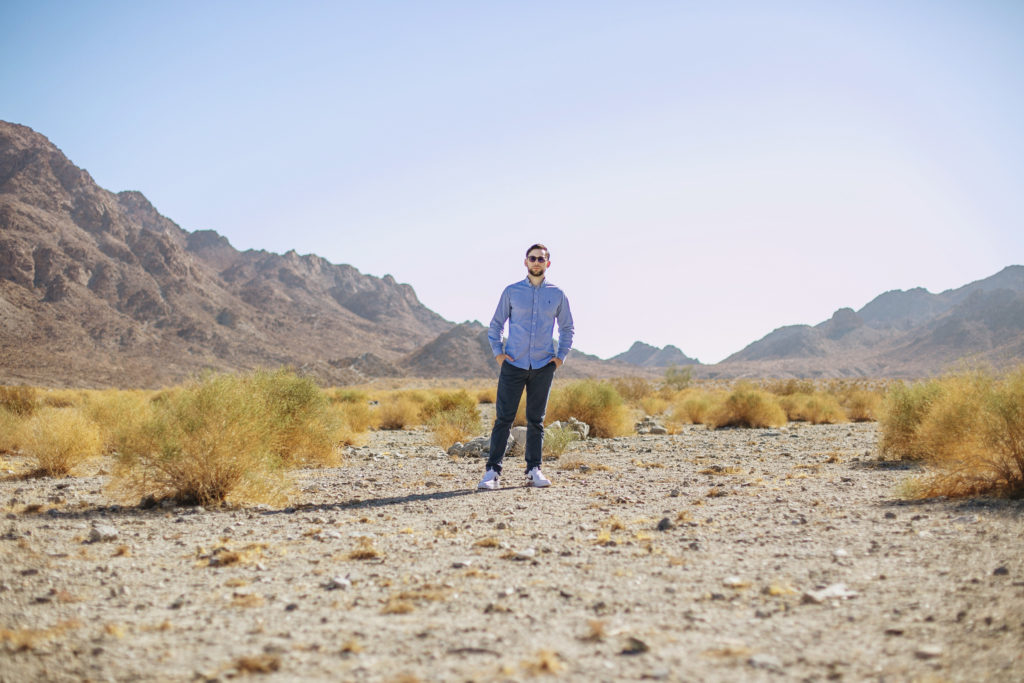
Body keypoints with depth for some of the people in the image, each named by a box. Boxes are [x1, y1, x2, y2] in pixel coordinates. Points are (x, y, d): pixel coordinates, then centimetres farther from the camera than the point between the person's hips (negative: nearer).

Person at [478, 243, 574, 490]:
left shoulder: (557, 295, 8)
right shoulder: (511, 291, 5)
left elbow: (567, 328, 18)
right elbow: (496, 324, 12)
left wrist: (561, 356, 7)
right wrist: (497, 352, 1)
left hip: (543, 367, 1)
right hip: (513, 365, -1)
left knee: (536, 420, 6)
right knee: (504, 418, -5)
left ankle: (534, 470, 13)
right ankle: (493, 470, -1)